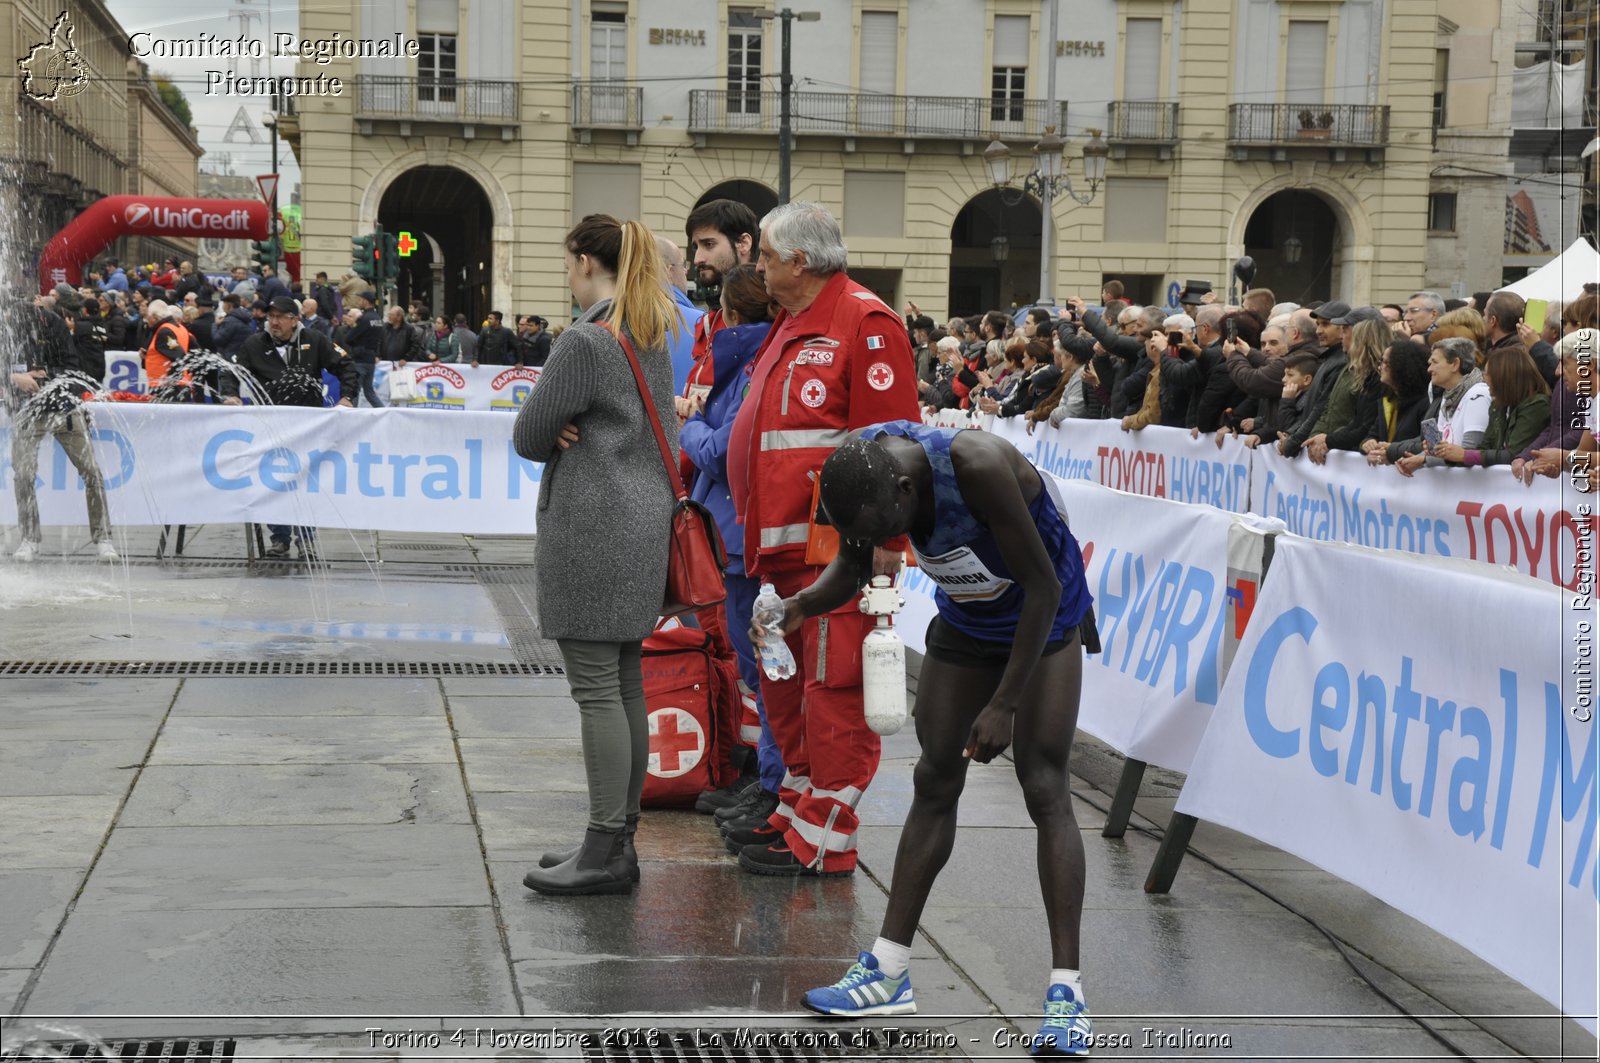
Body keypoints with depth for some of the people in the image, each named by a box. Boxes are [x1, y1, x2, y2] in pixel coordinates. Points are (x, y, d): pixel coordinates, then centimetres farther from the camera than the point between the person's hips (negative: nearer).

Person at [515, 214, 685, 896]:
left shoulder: (585, 341, -15)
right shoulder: (655, 334, 13)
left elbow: (529, 436, -9)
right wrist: (577, 431, 3)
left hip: (591, 525, -9)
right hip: (643, 516, 9)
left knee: (597, 688, -6)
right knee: (626, 684, 12)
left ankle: (606, 853, -2)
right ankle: (620, 838, 18)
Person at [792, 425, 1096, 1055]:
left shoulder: (977, 465, -39)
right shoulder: (862, 465, -20)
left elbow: (1044, 587, -29)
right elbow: (853, 569, -2)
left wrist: (1003, 705, -27)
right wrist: (800, 606, -23)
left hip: (1043, 620, -6)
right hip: (965, 621, 6)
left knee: (1044, 787, -13)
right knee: (935, 783, 8)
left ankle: (1066, 992, -12)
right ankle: (888, 969, 14)